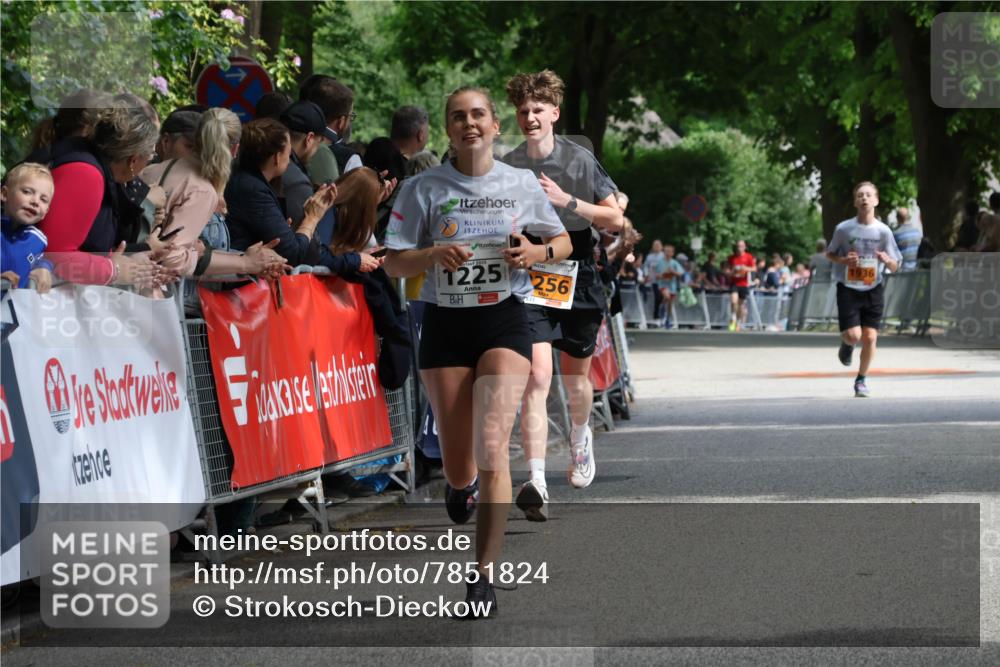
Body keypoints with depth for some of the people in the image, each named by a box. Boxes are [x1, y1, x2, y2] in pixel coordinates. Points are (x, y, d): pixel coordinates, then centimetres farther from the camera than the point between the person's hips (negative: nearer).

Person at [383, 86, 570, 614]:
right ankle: (461, 484, 45)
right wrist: (434, 254, -19)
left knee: (491, 450, -19)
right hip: (444, 325, 1)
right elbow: (393, 264, 0)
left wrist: (538, 252, -7)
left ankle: (483, 574, -14)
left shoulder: (521, 184, 4)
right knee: (458, 468, 4)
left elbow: (563, 242, 16)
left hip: (504, 321, -1)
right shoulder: (424, 188, 0)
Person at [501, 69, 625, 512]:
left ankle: (580, 437, 51)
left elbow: (615, 220, -2)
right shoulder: (506, 168, -2)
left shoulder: (580, 159, -2)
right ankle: (537, 482, -26)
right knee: (536, 378, -19)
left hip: (578, 279, 2)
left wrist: (566, 201, -14)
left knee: (576, 379, 17)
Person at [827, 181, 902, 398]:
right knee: (853, 335, -12)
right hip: (848, 288, -1)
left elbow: (895, 266, 2)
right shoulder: (843, 229, -6)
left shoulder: (883, 231, -4)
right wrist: (843, 260, -13)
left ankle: (862, 380, 17)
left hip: (873, 290, 1)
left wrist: (887, 260, -21)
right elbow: (829, 254, 8)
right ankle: (846, 344, 26)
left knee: (870, 337, -2)